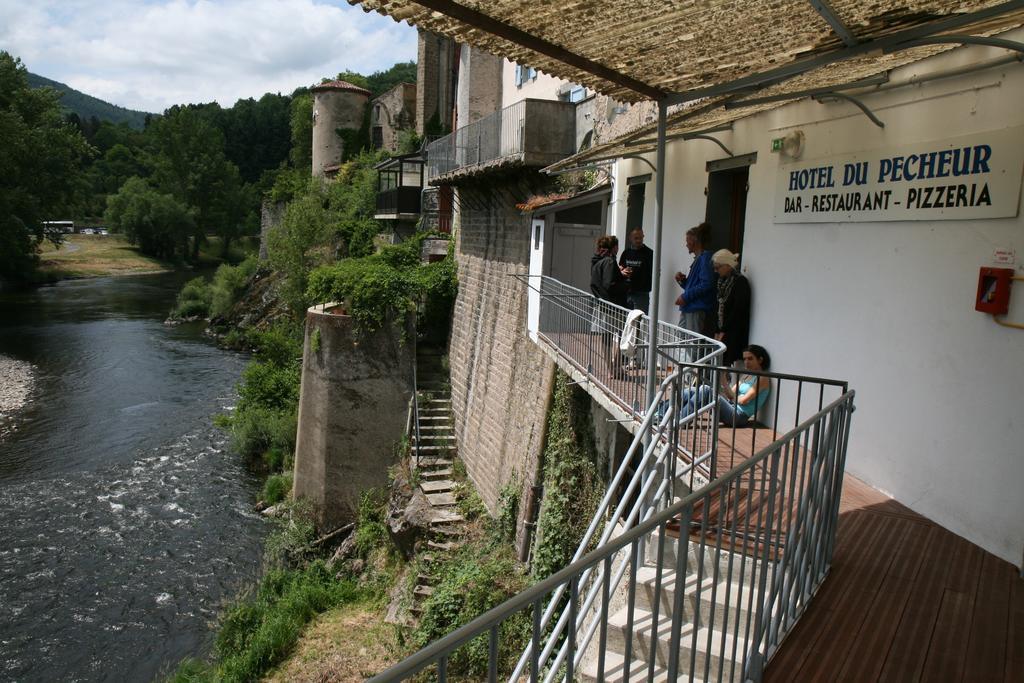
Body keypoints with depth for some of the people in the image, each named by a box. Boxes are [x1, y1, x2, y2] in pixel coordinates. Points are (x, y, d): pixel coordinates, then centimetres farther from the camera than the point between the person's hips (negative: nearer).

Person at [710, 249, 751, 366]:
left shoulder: (740, 282, -9)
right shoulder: (721, 282, 14)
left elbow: (738, 310, -14)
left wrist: (724, 332, -11)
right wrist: (717, 331, 5)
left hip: (734, 335, -7)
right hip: (722, 332, 7)